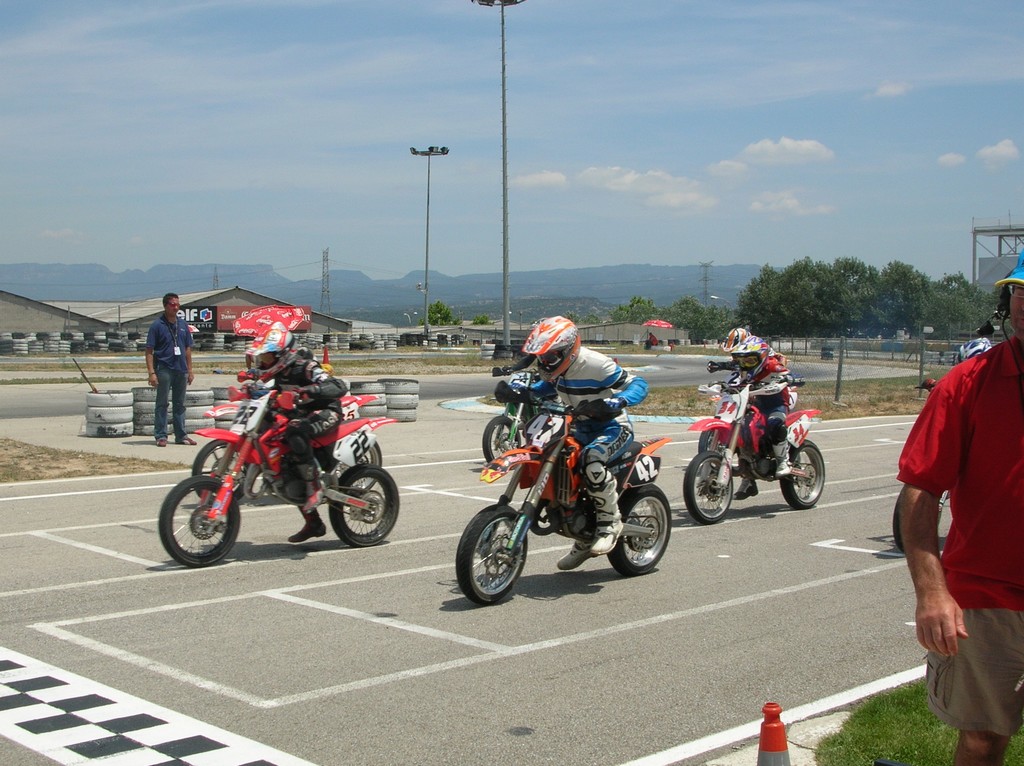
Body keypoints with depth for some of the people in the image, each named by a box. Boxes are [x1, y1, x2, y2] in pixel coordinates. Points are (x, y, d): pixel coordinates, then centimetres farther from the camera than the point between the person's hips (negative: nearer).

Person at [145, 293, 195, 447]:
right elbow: (149, 350, -6)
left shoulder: (183, 324, 12)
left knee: (179, 404, 10)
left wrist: (190, 370, 12)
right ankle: (161, 436, 3)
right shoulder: (157, 325, -4)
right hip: (164, 369, -5)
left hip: (181, 369, 5)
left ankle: (181, 435, 15)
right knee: (162, 404, 0)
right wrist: (151, 372, -14)